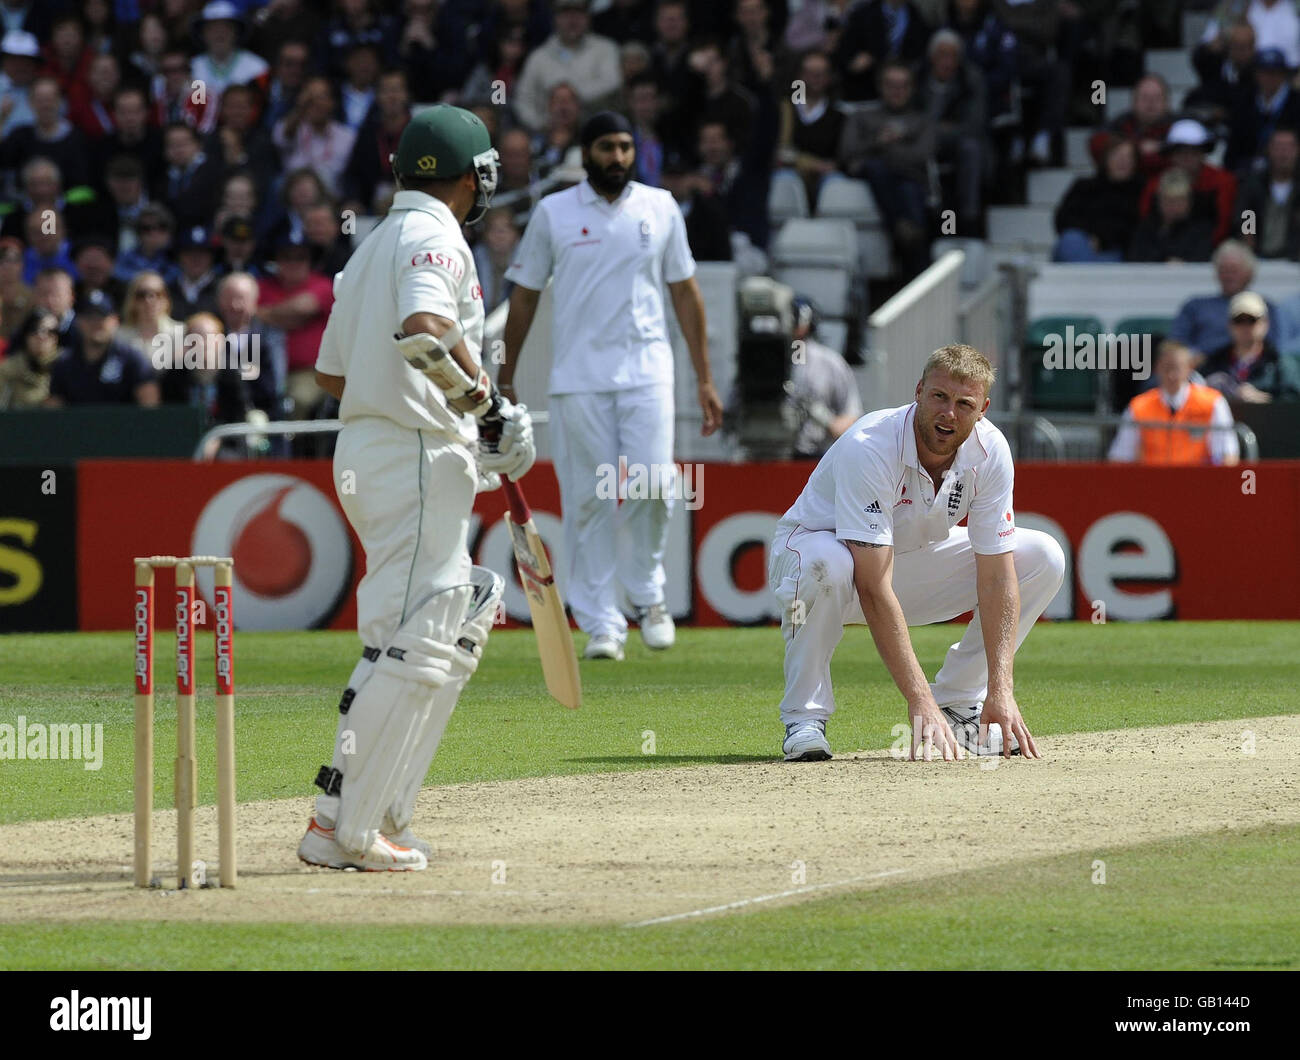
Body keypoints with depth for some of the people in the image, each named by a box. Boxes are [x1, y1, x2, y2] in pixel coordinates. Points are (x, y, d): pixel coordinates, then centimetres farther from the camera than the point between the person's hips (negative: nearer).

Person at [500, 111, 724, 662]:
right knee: (588, 499, -3)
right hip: (577, 377, -1)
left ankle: (648, 593, 11)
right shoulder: (553, 213, 5)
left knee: (652, 484, -13)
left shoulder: (660, 209, 9)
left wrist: (704, 378, 10)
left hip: (646, 371, 1)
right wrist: (506, 379, 7)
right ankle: (601, 622, 2)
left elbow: (685, 291, 13)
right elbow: (525, 295, 10)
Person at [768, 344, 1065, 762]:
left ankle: (958, 704, 1)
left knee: (1043, 558, -9)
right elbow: (874, 590, -39)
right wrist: (920, 701, -44)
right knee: (826, 564, -41)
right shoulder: (868, 447, -35)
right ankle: (804, 718, -20)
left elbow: (996, 576, -18)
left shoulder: (989, 450, -19)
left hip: (912, 556, 5)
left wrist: (1001, 690, -29)